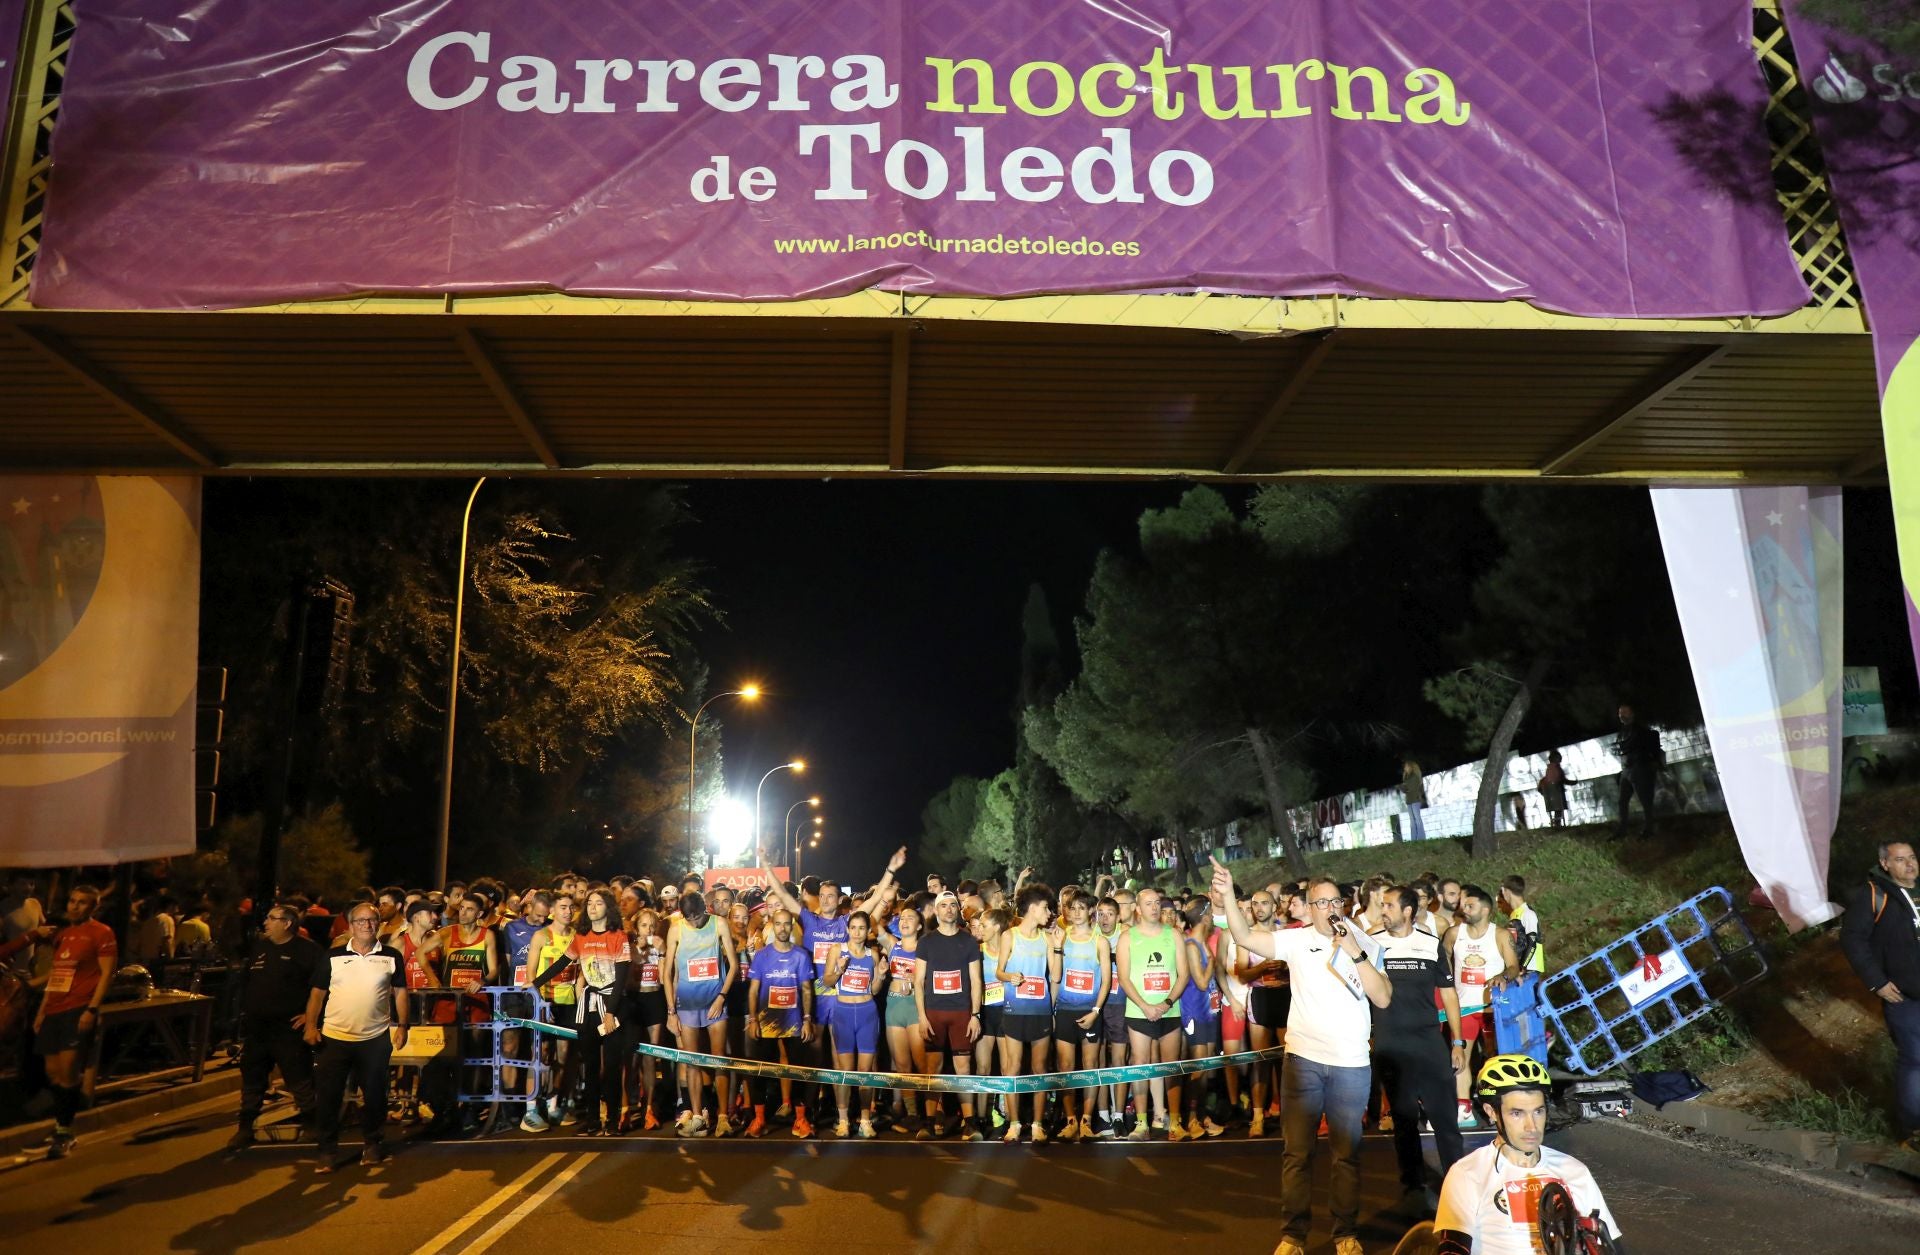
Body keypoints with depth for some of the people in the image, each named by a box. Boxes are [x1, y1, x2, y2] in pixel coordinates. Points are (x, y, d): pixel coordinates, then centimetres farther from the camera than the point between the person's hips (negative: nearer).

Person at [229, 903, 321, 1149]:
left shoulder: (308, 950, -11)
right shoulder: (259, 949, 13)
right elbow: (246, 985, 22)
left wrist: (311, 1013, -14)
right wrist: (244, 1015, 16)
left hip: (289, 1028, -7)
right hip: (256, 1028, 7)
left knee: (300, 1079, -1)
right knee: (251, 1078, 15)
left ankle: (310, 1125, 10)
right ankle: (245, 1128, 27)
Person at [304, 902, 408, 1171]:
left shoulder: (391, 957, 2)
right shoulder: (331, 957, 0)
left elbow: (400, 992, 7)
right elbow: (317, 993, 5)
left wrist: (402, 1025, 2)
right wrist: (311, 1025, -4)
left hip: (376, 1038, 0)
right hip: (334, 1036, 0)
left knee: (374, 1094, 10)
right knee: (327, 1095, 2)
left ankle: (373, 1144, 26)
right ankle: (327, 1151, 16)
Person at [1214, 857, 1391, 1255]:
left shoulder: (1362, 943, 1)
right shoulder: (1297, 940, -1)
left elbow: (1383, 999, -8)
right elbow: (1244, 937, -12)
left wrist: (1356, 954, -17)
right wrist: (1228, 895, -26)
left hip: (1351, 1063, 0)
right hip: (1303, 1059, 0)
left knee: (1347, 1153, 11)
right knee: (1297, 1151, 7)